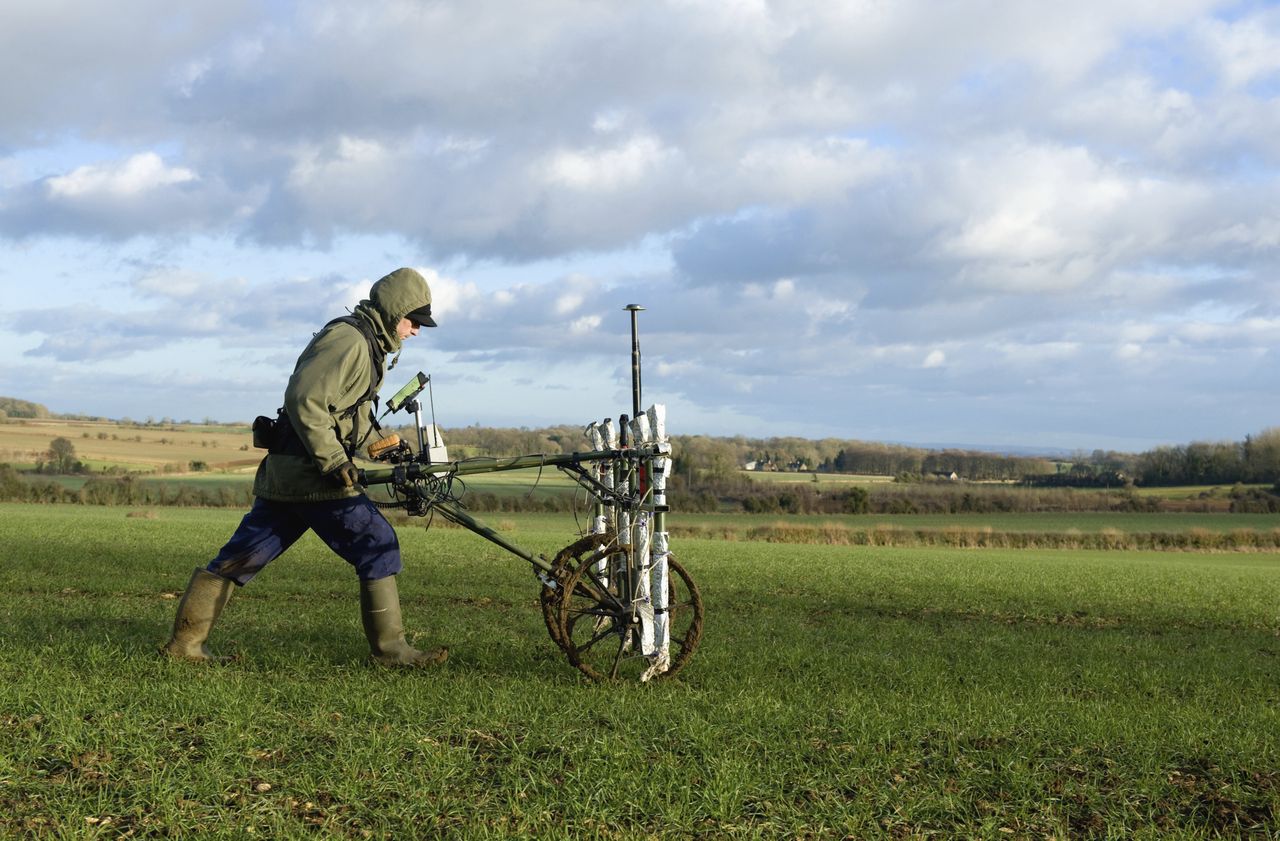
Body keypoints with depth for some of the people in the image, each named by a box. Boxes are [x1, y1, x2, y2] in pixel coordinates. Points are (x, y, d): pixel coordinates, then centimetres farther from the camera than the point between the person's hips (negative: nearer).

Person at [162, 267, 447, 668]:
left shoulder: (364, 346, 20)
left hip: (283, 473, 10)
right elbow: (304, 400, -23)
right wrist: (335, 462, -22)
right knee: (377, 545, -5)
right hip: (310, 474, -10)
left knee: (242, 556, 12)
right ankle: (389, 649, 0)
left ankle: (185, 640, 18)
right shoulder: (349, 340, -13)